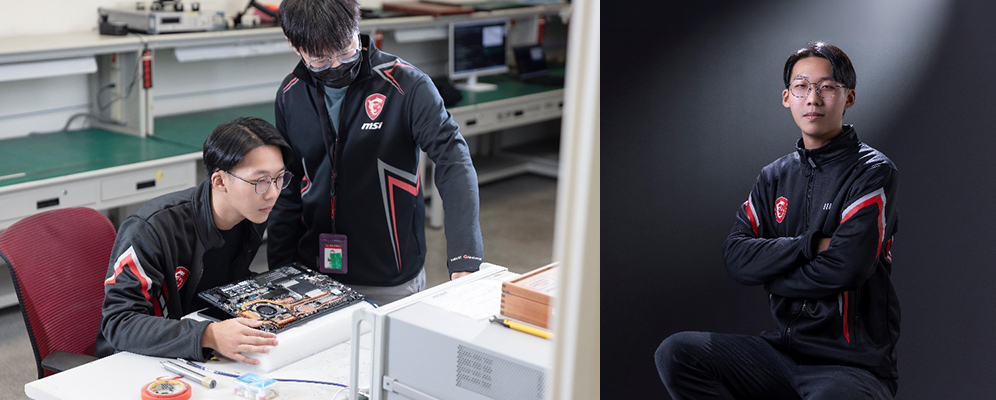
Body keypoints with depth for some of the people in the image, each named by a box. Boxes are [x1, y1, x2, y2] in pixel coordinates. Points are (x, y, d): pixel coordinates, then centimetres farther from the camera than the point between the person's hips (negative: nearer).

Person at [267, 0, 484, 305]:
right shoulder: (291, 94, 2)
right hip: (313, 277, 4)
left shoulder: (406, 85, -14)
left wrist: (464, 260, -30)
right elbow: (287, 188, 9)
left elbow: (454, 162, -19)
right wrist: (279, 271, 6)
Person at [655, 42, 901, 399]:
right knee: (676, 353, -17)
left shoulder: (873, 171, -5)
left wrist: (769, 274, -4)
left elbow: (844, 269, -18)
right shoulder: (775, 176, 13)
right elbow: (735, 258, -1)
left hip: (854, 364, -6)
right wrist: (810, 245, -14)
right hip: (785, 349, 6)